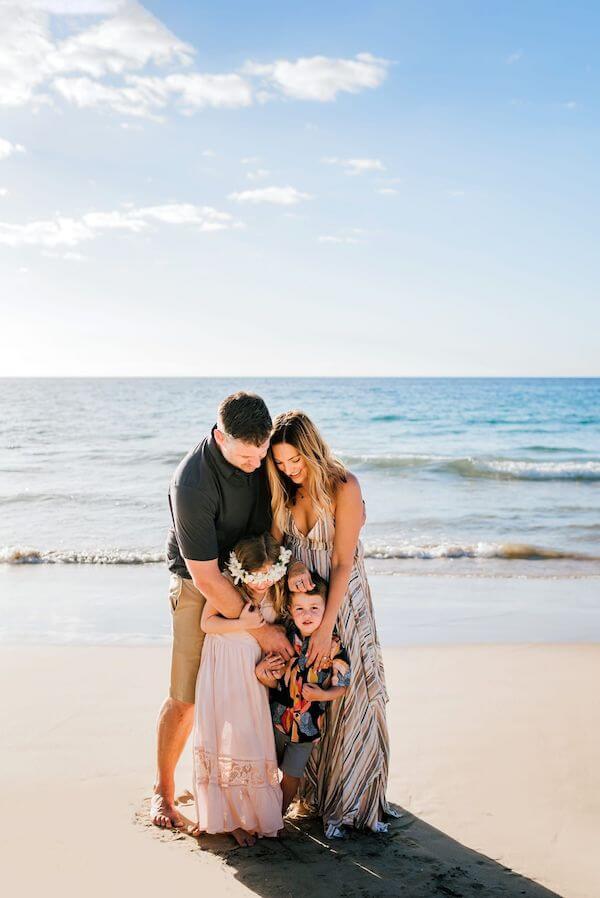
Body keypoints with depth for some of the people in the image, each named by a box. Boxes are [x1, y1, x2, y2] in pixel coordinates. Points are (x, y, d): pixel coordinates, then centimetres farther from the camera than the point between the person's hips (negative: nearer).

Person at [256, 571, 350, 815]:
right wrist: (262, 673, -22)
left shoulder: (334, 647, -16)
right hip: (277, 718, 3)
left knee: (291, 775, 11)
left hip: (307, 723, -3)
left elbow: (341, 686, -10)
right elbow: (275, 681, -1)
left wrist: (322, 695, -28)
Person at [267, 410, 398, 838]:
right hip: (300, 596, 5)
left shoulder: (344, 487, -19)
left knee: (348, 694, 0)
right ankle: (314, 788, 24)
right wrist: (293, 567, -22)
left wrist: (326, 628, -20)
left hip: (343, 599, -4)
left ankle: (351, 798, 15)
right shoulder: (283, 489, -3)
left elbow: (343, 563, -19)